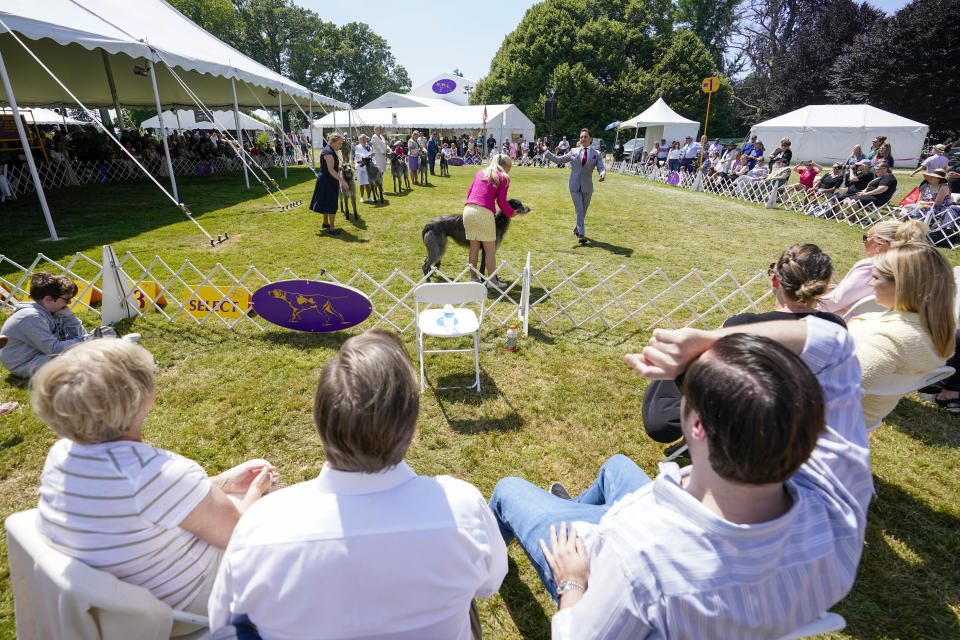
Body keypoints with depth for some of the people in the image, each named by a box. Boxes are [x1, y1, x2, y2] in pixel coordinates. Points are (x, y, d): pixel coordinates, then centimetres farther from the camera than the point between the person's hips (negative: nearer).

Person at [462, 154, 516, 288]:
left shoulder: (479, 173, 23)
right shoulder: (503, 177, 7)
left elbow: (469, 193, 20)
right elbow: (501, 201, 0)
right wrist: (511, 213, 16)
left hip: (468, 210, 6)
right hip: (484, 212, -6)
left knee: (474, 246, 15)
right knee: (490, 249, 4)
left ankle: (473, 277, 23)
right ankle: (492, 281, 9)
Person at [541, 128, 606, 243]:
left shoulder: (596, 154, 4)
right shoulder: (574, 152, 7)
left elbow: (601, 168, -5)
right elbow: (558, 160, 12)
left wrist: (602, 174, -28)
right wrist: (546, 151, 7)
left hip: (587, 187, 1)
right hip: (575, 186, -1)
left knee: (584, 210, 12)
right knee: (579, 209, -11)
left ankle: (577, 229, 33)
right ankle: (581, 234, -10)